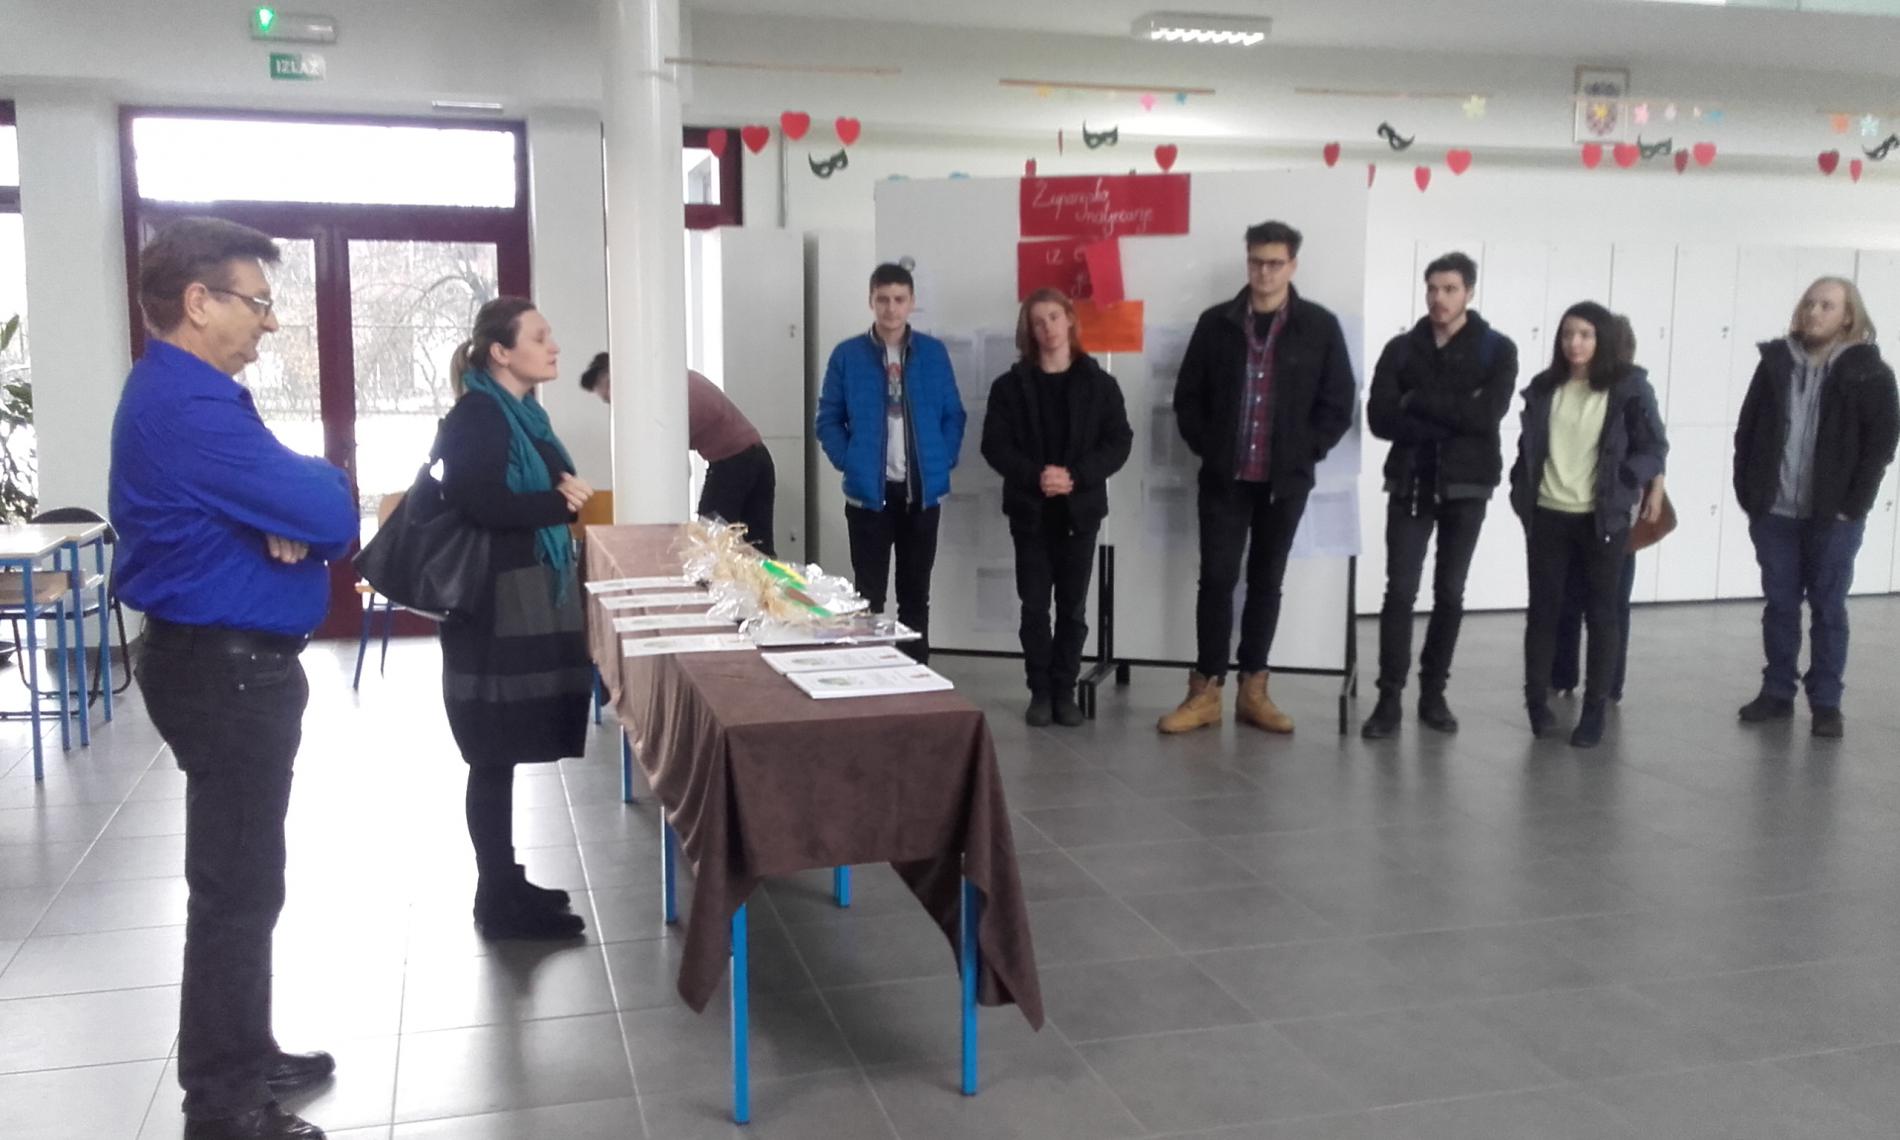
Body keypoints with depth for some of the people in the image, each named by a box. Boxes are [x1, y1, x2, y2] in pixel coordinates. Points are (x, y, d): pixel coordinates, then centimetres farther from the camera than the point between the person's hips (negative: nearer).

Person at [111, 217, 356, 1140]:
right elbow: (333, 512, -25)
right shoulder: (188, 406, -23)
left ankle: (240, 1057, 33)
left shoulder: (186, 393, 12)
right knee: (237, 888, -2)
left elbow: (258, 498, 12)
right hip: (227, 671, -11)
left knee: (240, 879, 19)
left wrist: (288, 520, -11)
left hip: (222, 662, 11)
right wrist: (308, 502, -3)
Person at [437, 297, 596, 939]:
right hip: (494, 614, -9)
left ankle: (505, 885, 25)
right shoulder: (476, 418, -14)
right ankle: (499, 903, 8)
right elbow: (479, 505, -27)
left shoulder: (522, 412, 14)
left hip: (527, 605, 9)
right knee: (494, 758, -1)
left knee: (503, 757, 15)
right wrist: (561, 501, -16)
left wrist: (562, 492, 0)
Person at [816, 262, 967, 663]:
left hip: (923, 491, 2)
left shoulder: (934, 353, 2)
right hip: (869, 491, -2)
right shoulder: (847, 355, -2)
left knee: (916, 593, 11)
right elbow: (828, 419, 2)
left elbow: (953, 415, 7)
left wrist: (944, 462, -3)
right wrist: (849, 463, -7)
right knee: (869, 595, 5)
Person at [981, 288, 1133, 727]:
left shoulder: (1099, 384, 3)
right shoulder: (1010, 385, 2)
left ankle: (1065, 691, 13)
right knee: (1034, 606, 3)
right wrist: (1035, 475, -20)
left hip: (1080, 510, 0)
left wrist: (1076, 476, -17)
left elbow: (1119, 443, -2)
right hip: (1030, 510, 0)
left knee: (1073, 607, 5)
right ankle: (1040, 691, 12)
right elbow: (994, 445, -3)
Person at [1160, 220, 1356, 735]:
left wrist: (1304, 453, -7)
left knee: (1266, 583, 8)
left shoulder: (1320, 327, 0)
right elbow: (1188, 396, 6)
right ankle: (1205, 692, 6)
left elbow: (1338, 404, 2)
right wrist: (1208, 448, -3)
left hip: (1285, 481, 0)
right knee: (1217, 579, -1)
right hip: (1224, 477, 0)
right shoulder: (1217, 322, 3)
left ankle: (1253, 691, 16)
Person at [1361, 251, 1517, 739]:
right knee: (1400, 591, -4)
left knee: (1450, 594, 7)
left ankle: (1434, 694, 18)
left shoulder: (1497, 349, 0)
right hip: (1410, 483, 1)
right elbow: (1380, 418, -6)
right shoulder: (1401, 349, 4)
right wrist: (1450, 422, -13)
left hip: (1466, 486, 0)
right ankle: (1390, 697, 2)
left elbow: (1488, 415, -15)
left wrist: (1419, 403, -12)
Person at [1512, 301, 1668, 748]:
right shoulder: (1544, 387, 6)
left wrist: (1619, 489, -12)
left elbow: (1653, 448, -3)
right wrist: (1523, 495, 2)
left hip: (1604, 519, -2)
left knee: (1600, 613, 5)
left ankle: (1594, 710, 13)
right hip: (1548, 516, 3)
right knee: (1543, 609, 7)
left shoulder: (1630, 387, -4)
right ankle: (1537, 700, 19)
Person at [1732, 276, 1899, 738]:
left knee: (1828, 608, 5)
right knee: (1779, 605, 10)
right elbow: (1747, 428, 7)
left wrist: (1852, 505, -11)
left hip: (1833, 516, -3)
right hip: (1774, 512, 3)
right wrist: (1748, 492, 0)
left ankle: (1826, 703, 13)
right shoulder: (1775, 361, 5)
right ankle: (1777, 692, 21)